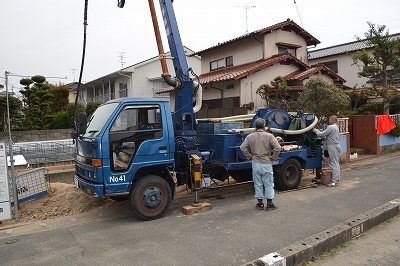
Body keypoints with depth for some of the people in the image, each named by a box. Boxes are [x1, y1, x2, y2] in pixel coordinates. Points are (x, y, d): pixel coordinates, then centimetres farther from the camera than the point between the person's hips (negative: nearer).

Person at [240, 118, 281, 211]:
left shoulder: (250, 136, 0)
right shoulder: (269, 136, -8)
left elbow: (242, 147, -6)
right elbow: (277, 148, -16)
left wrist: (249, 156, 3)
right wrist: (273, 157, -3)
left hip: (255, 163, 2)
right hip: (266, 164, -2)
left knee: (258, 184, 11)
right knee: (268, 184, 9)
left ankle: (260, 203, 18)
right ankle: (269, 204, 14)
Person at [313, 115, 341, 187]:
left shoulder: (331, 127, -14)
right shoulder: (336, 127, 19)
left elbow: (322, 134, -15)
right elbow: (326, 136, 21)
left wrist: (315, 131, 1)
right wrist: (318, 131, 17)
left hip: (333, 147, -11)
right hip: (336, 146, 11)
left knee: (334, 164, -9)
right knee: (336, 164, 14)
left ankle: (334, 181, -7)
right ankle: (337, 179, 20)